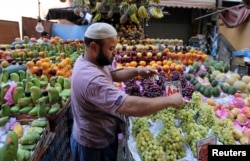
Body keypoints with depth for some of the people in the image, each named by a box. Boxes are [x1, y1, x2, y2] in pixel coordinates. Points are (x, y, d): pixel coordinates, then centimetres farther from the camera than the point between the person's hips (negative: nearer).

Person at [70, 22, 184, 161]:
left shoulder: (89, 61, -6)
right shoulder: (91, 78, -39)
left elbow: (112, 75, 9)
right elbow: (130, 107, -45)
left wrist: (137, 71, -8)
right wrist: (170, 100, -33)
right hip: (94, 145, -9)